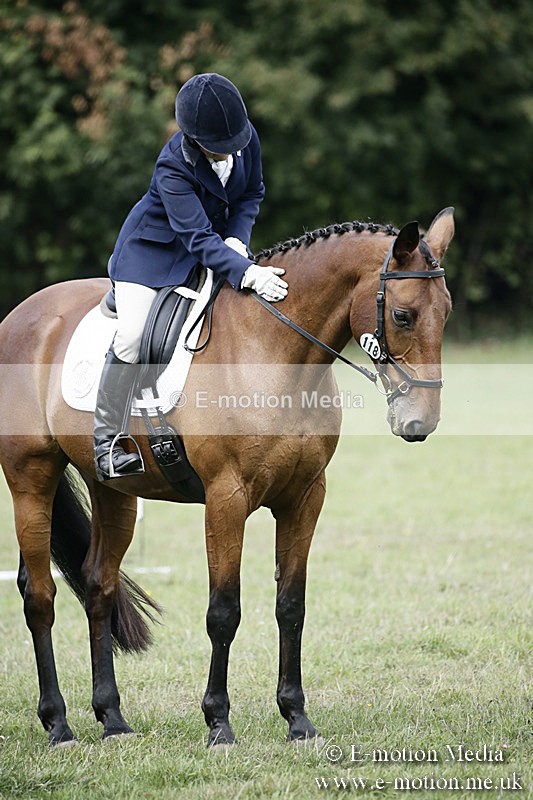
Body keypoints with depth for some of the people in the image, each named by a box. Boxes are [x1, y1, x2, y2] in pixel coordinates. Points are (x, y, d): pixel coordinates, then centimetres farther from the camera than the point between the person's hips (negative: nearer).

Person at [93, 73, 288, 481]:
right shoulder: (173, 168, -32)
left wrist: (237, 239, -18)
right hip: (155, 248, -7)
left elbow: (253, 193, 1)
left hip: (219, 243, 7)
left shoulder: (247, 137, -16)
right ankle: (108, 441, -12)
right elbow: (199, 238, -37)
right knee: (132, 334, -22)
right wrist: (245, 273, -50)